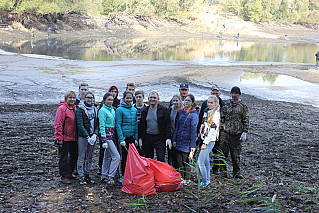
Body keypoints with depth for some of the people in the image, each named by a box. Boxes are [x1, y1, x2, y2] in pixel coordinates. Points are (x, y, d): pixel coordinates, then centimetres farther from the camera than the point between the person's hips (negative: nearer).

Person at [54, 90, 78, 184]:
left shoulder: (75, 108, 12)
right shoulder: (62, 108, -13)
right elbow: (58, 124, -16)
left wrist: (77, 136, 18)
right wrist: (59, 138, -19)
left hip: (74, 138, 8)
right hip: (65, 138, -8)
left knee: (74, 155, 16)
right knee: (64, 158, 0)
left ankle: (69, 173, 31)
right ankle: (63, 176, 9)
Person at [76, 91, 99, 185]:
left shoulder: (95, 109, 10)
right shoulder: (80, 109, -6)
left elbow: (97, 123, 9)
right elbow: (80, 124, -13)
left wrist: (95, 134, -8)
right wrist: (87, 136, -18)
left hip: (92, 136, 5)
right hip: (82, 136, -5)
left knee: (90, 157, 11)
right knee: (82, 157, -1)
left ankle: (87, 174, 22)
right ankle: (81, 177, 6)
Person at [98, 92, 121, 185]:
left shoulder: (112, 110, 14)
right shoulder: (102, 110, -10)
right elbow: (102, 126, -14)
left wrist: (115, 137, 16)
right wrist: (104, 141, -19)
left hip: (112, 135, 8)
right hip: (106, 135, -8)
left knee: (107, 157, 14)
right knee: (116, 157, -11)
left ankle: (104, 176, 22)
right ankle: (110, 177, -4)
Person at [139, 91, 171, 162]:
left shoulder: (164, 110, -2)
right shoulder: (145, 111, 11)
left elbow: (167, 124, -5)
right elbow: (141, 125, 15)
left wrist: (168, 138, -12)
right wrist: (140, 138, 9)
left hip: (159, 138, -4)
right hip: (147, 138, 4)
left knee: (160, 158, -10)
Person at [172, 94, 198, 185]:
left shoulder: (194, 114, -11)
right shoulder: (182, 112, 9)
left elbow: (193, 130, -13)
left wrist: (192, 146, -15)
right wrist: (174, 139, 12)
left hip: (187, 141, -6)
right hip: (179, 140, 6)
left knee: (186, 160, 2)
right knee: (179, 160, 10)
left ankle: (186, 179, 15)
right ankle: (181, 178, 24)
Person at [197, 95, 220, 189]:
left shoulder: (216, 114, -13)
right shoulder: (206, 111, 12)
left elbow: (213, 130, -17)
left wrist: (205, 143, -18)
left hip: (210, 141, -8)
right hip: (203, 139, 8)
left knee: (200, 161, -12)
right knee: (206, 161, 14)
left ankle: (204, 181, -2)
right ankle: (208, 180, 24)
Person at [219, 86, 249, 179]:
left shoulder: (243, 106, 5)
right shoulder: (226, 105, 12)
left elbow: (246, 120, 3)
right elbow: (221, 119, 14)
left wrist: (244, 132, -6)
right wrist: (219, 129, 8)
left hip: (237, 133, -2)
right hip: (225, 133, 2)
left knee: (236, 154, 2)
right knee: (223, 152, 1)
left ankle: (236, 172, 15)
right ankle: (223, 172, 11)